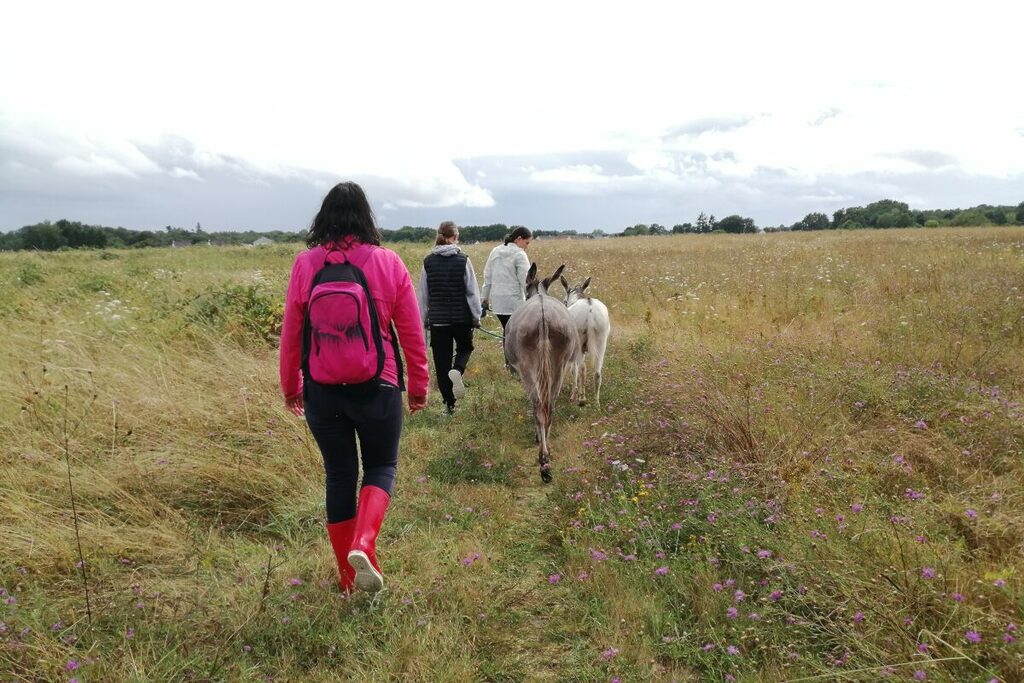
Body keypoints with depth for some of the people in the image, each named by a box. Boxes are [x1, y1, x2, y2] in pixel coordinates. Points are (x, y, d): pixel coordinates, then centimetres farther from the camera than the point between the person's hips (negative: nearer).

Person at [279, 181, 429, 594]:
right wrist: (419, 385, 9)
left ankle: (349, 575, 26)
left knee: (339, 475, 15)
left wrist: (291, 387, 15)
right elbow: (411, 332, -3)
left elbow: (290, 334, 1)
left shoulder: (305, 265, -4)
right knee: (381, 466, 17)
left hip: (322, 392, 2)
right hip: (377, 389, -1)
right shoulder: (388, 263, -7)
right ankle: (362, 544, -7)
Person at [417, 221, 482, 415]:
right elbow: (472, 292, -5)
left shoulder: (428, 262, -1)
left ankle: (449, 403, 10)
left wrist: (425, 318, 14)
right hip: (461, 317, -1)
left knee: (441, 361, 8)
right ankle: (457, 370, -10)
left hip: (437, 319, 1)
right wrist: (476, 317, 5)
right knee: (465, 347, 23)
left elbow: (424, 294, 5)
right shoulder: (463, 260, -7)